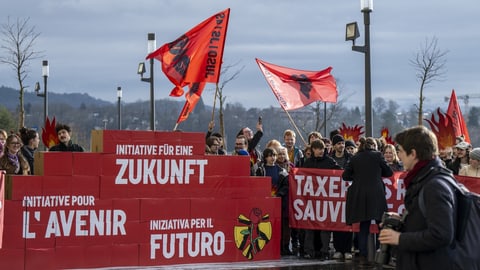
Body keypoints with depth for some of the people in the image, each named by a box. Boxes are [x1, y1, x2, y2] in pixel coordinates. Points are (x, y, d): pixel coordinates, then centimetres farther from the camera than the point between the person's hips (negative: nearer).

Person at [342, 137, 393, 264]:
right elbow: (389, 172, 8)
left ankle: (363, 256, 5)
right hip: (375, 194, -3)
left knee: (363, 225, 8)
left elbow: (345, 176, 10)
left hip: (359, 195, 3)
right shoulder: (377, 155, 3)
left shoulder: (355, 158, 10)